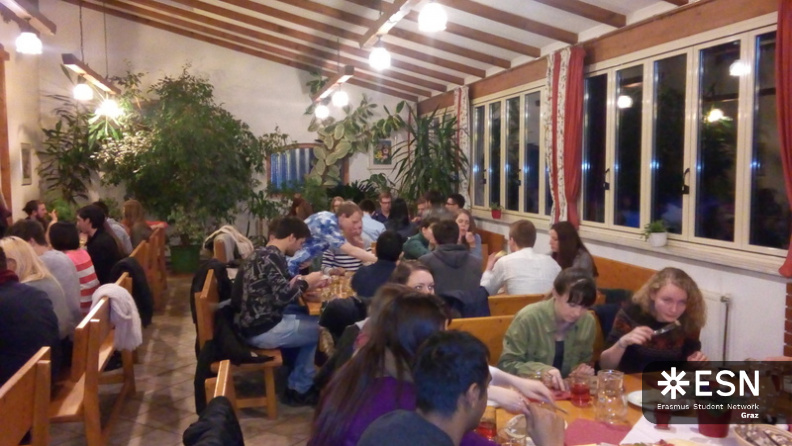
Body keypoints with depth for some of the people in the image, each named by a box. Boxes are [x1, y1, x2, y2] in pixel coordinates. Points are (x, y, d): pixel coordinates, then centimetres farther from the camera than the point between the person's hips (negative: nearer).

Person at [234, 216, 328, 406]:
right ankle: (300, 389, 13)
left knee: (310, 322, 18)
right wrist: (305, 283, -7)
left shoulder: (262, 253, 14)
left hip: (253, 324, 10)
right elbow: (283, 296, -24)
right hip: (262, 330, -10)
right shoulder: (272, 256, -17)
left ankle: (298, 385, 18)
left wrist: (301, 287, 5)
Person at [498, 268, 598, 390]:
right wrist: (540, 370, -27)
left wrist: (583, 370, -8)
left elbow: (584, 361, 13)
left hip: (564, 391, 3)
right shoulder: (528, 318, -17)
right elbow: (505, 365, -13)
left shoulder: (588, 321, -2)